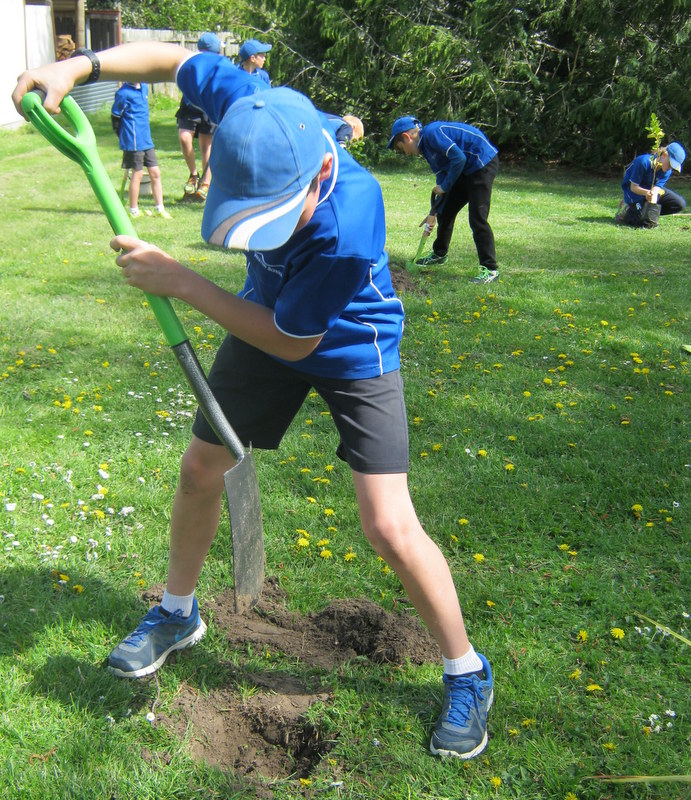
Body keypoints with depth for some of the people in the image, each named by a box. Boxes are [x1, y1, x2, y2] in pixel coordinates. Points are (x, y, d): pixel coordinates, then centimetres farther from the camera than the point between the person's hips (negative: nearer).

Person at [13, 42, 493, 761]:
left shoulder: (349, 226, -41)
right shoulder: (255, 115, -26)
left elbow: (290, 342, -28)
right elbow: (177, 59, -5)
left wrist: (178, 281, -27)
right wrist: (79, 66, -19)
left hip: (351, 348, -6)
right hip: (267, 322, 6)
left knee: (388, 528, -12)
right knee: (200, 469, 14)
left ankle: (467, 674, 13)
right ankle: (177, 614, 40)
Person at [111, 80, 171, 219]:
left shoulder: (144, 87, 10)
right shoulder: (124, 93, -13)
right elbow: (115, 116, -7)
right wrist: (123, 137, -2)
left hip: (147, 140, 7)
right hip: (134, 142, -7)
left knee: (155, 173, 7)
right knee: (137, 174, 0)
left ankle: (160, 209, 15)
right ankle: (134, 211, 13)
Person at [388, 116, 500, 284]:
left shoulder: (432, 133, -18)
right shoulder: (426, 147, 12)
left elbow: (459, 158, -24)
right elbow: (442, 179, 17)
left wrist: (445, 186, -12)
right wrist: (433, 213, 15)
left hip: (483, 164, -10)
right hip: (466, 170, 10)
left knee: (477, 219, -14)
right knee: (445, 211, 17)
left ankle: (490, 270, -10)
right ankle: (439, 254, 36)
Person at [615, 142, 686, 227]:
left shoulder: (667, 171, -13)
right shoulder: (643, 162, -30)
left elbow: (656, 188, -21)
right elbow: (633, 187, -25)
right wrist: (646, 192, -45)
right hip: (636, 192, -6)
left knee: (680, 204, -10)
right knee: (647, 223, -25)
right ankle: (626, 211, 4)